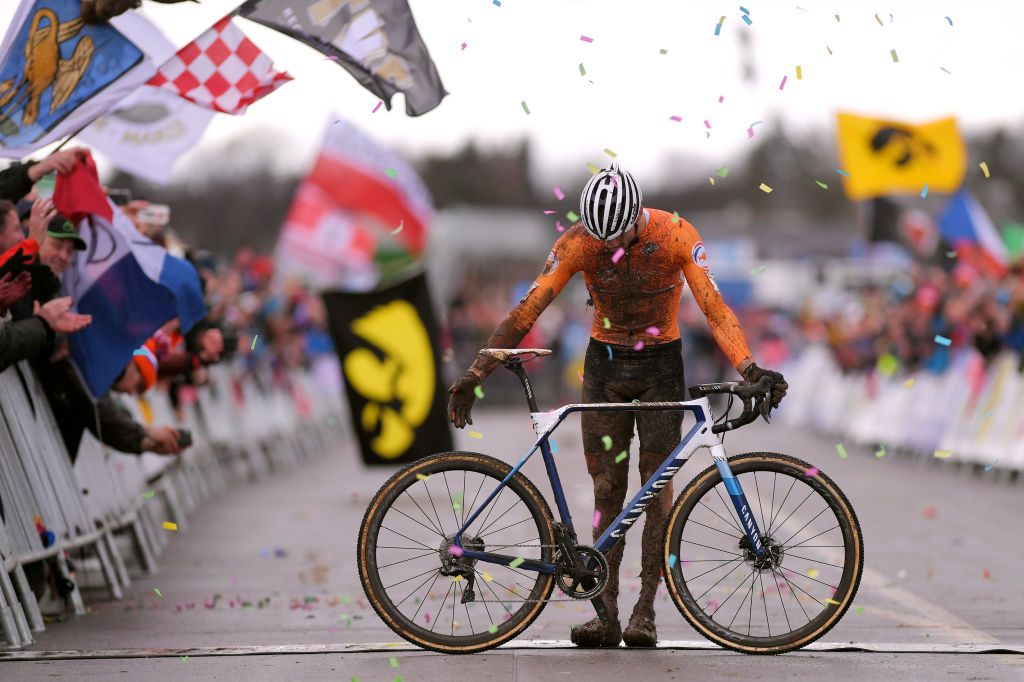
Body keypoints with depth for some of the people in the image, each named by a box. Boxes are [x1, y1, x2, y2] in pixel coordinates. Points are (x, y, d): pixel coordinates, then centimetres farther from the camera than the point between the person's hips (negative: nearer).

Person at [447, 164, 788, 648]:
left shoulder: (676, 235, -20)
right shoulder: (578, 243, -16)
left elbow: (714, 307, -23)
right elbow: (527, 310, -16)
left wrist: (750, 370, -37)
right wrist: (474, 375, -21)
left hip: (660, 365, -1)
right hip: (604, 364, 1)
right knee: (607, 488, -1)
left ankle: (645, 611, -2)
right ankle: (607, 612, 0)